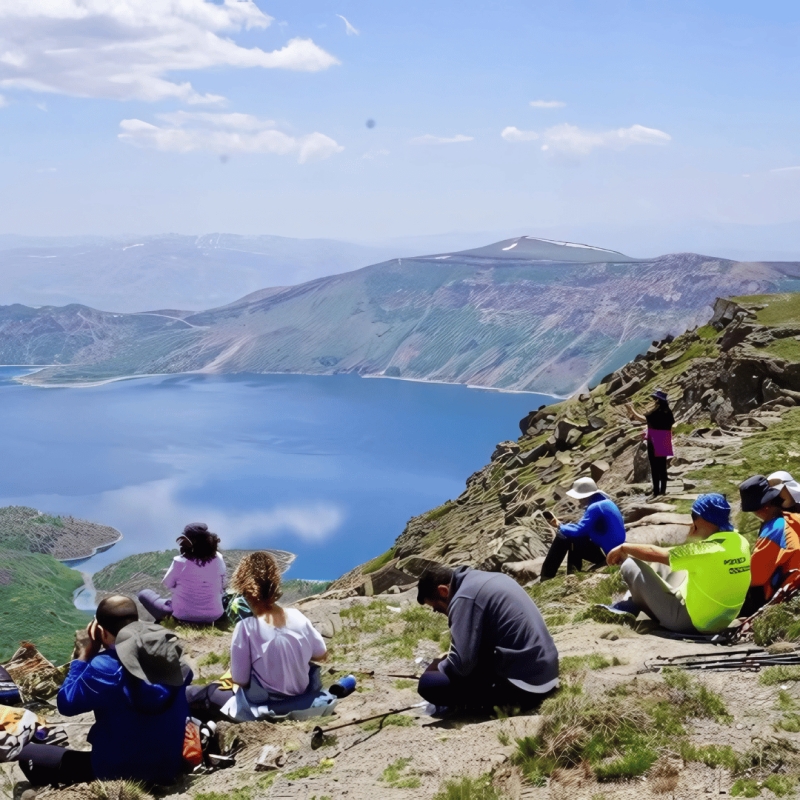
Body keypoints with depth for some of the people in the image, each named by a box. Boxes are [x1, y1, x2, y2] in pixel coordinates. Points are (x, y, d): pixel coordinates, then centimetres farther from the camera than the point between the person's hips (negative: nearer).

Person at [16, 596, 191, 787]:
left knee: (28, 755, 7)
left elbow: (66, 703, -10)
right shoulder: (172, 655, -5)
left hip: (119, 775, -6)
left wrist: (83, 656, -3)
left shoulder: (106, 667, -20)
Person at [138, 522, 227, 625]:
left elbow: (167, 584, -1)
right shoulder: (218, 559, -9)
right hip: (213, 617, 3)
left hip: (183, 617, -3)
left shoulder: (180, 561, -17)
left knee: (144, 594, 14)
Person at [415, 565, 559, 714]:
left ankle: (508, 701, -6)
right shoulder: (484, 579, 13)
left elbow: (461, 664, -19)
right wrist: (446, 660, 20)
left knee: (428, 684, -12)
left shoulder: (465, 597, -15)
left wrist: (437, 666, 1)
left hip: (523, 683, -10)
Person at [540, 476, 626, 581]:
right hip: (614, 550, 10)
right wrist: (565, 527, 8)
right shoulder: (606, 502, 12)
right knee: (573, 538, 21)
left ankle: (547, 577, 1)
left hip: (605, 552, -10)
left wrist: (559, 527, -4)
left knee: (563, 537, -5)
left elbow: (578, 531, -21)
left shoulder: (595, 507, -18)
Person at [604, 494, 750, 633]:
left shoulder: (708, 550, -27)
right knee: (662, 563, 23)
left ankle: (621, 614, 24)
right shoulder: (741, 543, -4)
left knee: (631, 566, -5)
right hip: (720, 621, 9)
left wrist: (624, 547, 1)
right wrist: (694, 539, 6)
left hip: (690, 622, -8)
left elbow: (653, 553, -14)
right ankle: (627, 610, 30)